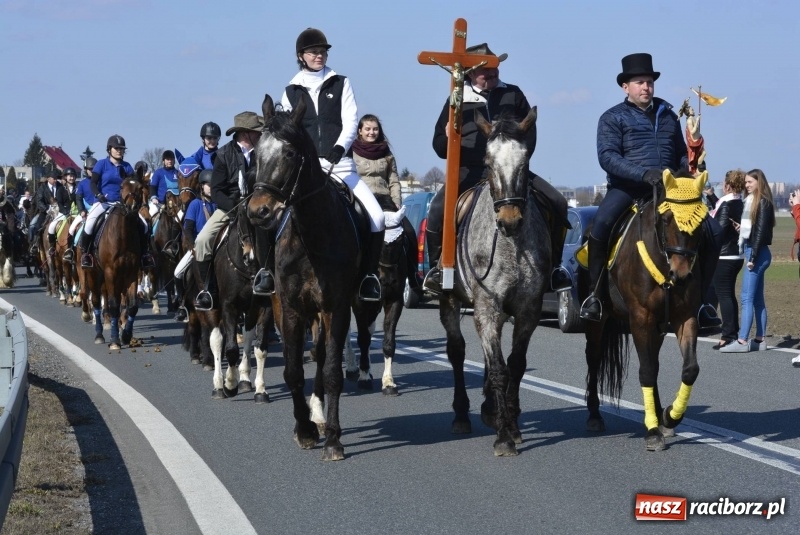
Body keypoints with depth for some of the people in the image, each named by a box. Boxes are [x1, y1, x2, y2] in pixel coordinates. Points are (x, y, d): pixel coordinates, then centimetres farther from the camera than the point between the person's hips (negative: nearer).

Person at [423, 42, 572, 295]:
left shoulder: (513, 95, 10)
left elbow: (529, 132, 11)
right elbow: (440, 147, 6)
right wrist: (447, 138, -18)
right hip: (470, 171, -2)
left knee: (557, 203, -13)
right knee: (438, 209, -29)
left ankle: (554, 266, 3)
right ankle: (437, 267, -10)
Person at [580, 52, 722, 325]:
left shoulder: (668, 115, 20)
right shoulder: (612, 118, 5)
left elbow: (681, 155, 29)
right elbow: (607, 156, -10)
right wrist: (643, 174, -24)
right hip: (627, 187, -4)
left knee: (712, 232, -10)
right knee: (600, 226, -34)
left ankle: (700, 299, 3)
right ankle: (595, 294, -19)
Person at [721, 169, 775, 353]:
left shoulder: (763, 203, -11)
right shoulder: (752, 201, 15)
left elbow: (761, 231, -16)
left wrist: (752, 257, -19)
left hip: (757, 253, -10)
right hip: (751, 251, 10)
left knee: (747, 298, -12)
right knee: (757, 299, 10)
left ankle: (742, 341, -15)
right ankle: (760, 340, 12)